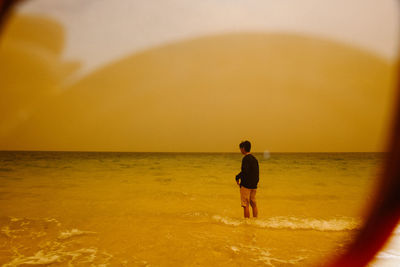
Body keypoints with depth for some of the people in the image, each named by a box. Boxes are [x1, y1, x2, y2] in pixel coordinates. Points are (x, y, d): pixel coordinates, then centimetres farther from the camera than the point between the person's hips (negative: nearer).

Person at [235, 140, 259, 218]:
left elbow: (245, 171, -24)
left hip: (246, 185, -8)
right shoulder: (254, 158, 12)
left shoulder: (245, 158, -13)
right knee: (253, 204, 13)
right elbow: (257, 173, 15)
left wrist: (237, 177, -9)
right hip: (254, 185, 8)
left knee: (246, 205, -3)